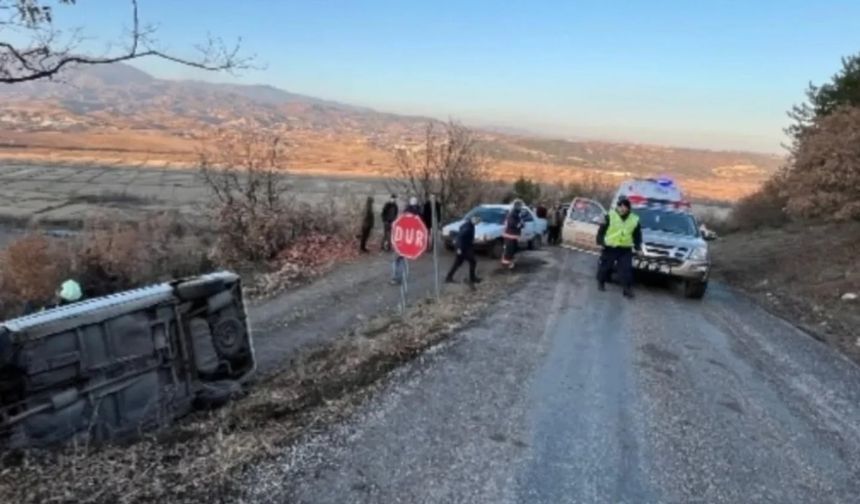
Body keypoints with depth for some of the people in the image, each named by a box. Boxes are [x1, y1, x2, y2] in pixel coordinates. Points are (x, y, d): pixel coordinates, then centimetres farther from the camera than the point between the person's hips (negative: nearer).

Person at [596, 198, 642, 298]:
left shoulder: (634, 219, 4)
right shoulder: (610, 216, -5)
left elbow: (637, 235, 13)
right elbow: (602, 230, -3)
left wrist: (637, 246, 6)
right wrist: (600, 241, -10)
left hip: (626, 249, 2)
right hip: (610, 248, -2)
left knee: (626, 270, -4)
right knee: (605, 266, 8)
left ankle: (627, 288, 1)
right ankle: (601, 283, 30)